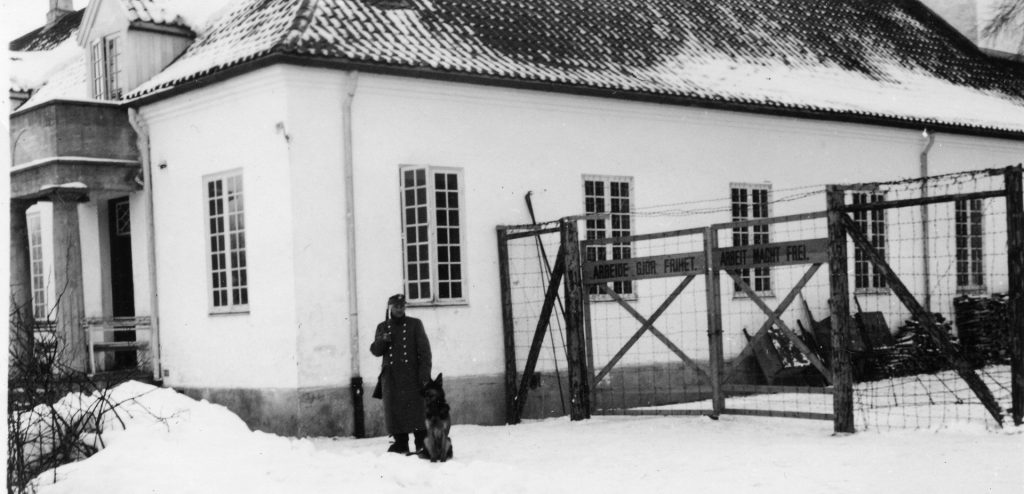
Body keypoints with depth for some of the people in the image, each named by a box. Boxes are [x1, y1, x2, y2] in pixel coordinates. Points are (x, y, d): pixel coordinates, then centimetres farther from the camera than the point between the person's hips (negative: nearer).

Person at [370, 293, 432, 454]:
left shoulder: (414, 324, 6)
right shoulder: (382, 327, 14)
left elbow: (424, 350, 1)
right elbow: (375, 351, 10)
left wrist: (425, 374, -9)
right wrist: (382, 341, -12)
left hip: (412, 375, -3)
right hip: (391, 377, 3)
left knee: (416, 408, -7)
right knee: (394, 409, 0)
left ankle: (422, 443, -3)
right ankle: (400, 443, 7)